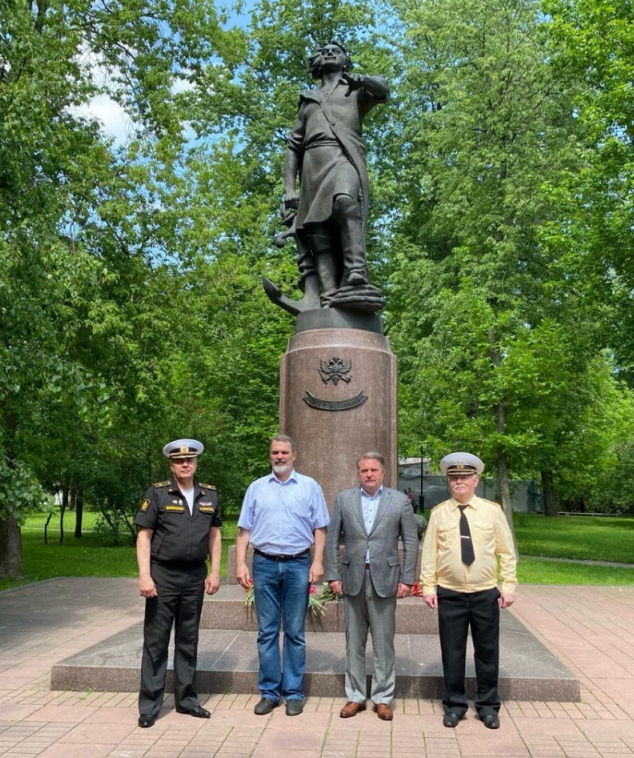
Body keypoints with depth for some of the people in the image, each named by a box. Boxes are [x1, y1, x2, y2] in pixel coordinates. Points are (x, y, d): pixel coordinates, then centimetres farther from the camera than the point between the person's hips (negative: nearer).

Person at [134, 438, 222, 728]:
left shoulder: (209, 495, 6)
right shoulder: (157, 493, -5)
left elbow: (214, 535, 12)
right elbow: (144, 536, -6)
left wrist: (215, 572, 5)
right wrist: (144, 575, -14)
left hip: (195, 576, 4)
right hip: (163, 575, -3)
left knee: (188, 640, 13)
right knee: (156, 641, 3)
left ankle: (186, 698, 26)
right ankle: (149, 705, 14)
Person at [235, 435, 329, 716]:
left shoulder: (309, 487, 4)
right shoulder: (256, 488, 7)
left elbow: (319, 529, 3)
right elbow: (244, 530, 7)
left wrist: (318, 562, -6)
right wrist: (240, 564, -1)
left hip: (298, 565, -1)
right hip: (264, 564, 1)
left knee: (295, 632, 6)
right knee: (266, 631, 7)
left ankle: (293, 693, 17)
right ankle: (269, 692, 18)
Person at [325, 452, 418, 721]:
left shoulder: (400, 500, 1)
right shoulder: (343, 499, 4)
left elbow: (411, 543, 2)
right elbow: (332, 540, 5)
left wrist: (407, 579, -3)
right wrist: (333, 575, 0)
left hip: (384, 579, -1)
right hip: (353, 578, 1)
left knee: (384, 643, 5)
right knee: (354, 642, 10)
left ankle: (383, 698, 18)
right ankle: (355, 696, 22)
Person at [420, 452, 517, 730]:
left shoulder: (493, 511, 0)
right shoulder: (438, 513, 0)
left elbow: (507, 552, 3)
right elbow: (429, 552, 2)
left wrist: (509, 586, -2)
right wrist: (428, 587, -2)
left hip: (486, 594, 0)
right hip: (450, 594, 0)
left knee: (487, 651, 9)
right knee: (452, 652, 8)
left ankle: (488, 707, 26)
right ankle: (454, 705, 24)